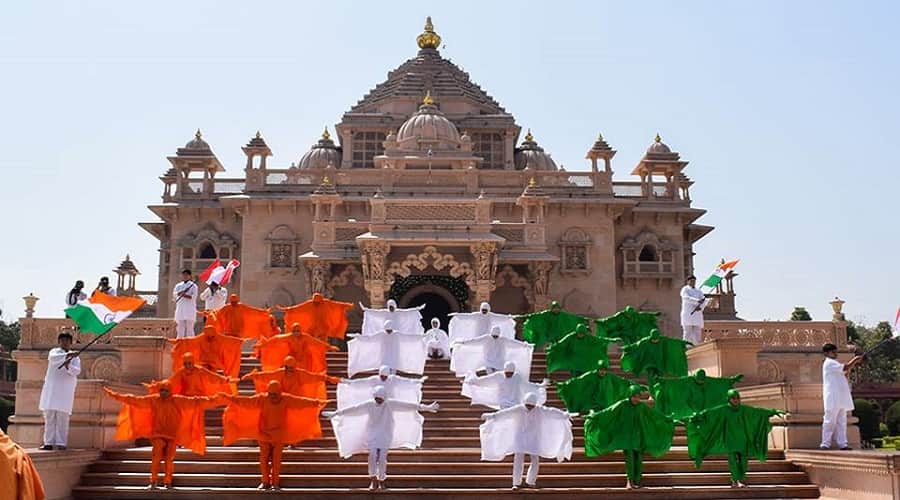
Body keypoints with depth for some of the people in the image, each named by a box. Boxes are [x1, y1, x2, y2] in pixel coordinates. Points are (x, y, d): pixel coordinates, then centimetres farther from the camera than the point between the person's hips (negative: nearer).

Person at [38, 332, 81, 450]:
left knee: (62, 417, -6)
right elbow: (53, 358, -13)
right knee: (49, 416, 0)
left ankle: (61, 443, -6)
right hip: (51, 389, 1)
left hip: (65, 391, -1)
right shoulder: (54, 351, 11)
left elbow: (77, 371, -3)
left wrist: (67, 365, -22)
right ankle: (49, 442, 4)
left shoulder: (75, 357, 12)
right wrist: (67, 355, -27)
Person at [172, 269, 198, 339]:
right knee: (180, 327, 2)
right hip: (180, 309, 4)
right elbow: (174, 294, 1)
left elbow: (193, 296, -8)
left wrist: (184, 294, -14)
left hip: (190, 309, -3)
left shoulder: (193, 285, 5)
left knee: (189, 327, -5)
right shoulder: (178, 285, 16)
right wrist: (183, 292, -13)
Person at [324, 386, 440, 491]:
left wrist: (426, 408, -17)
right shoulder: (369, 404, -10)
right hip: (372, 434, 0)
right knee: (372, 455, -16)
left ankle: (381, 480, 17)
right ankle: (373, 480, -2)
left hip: (386, 435, 0)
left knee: (382, 457, -4)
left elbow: (408, 405, -14)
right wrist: (335, 413, -10)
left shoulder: (391, 404, -12)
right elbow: (353, 409, -8)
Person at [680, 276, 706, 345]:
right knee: (687, 334, -9)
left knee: (697, 334, 1)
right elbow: (686, 298, -16)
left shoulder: (699, 292, 20)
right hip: (688, 314, -5)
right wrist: (697, 301, -30)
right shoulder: (685, 289, 4)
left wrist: (700, 307, -17)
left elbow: (704, 301, 5)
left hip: (697, 315, 5)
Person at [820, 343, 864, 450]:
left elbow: (845, 374, 17)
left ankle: (842, 443, 5)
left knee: (841, 421, 6)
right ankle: (825, 443, -5)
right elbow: (845, 368, -18)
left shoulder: (834, 363, 22)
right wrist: (855, 360, -6)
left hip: (840, 398, 9)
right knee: (830, 420, -7)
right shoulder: (829, 363, -8)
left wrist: (853, 364, 6)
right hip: (833, 398, -9)